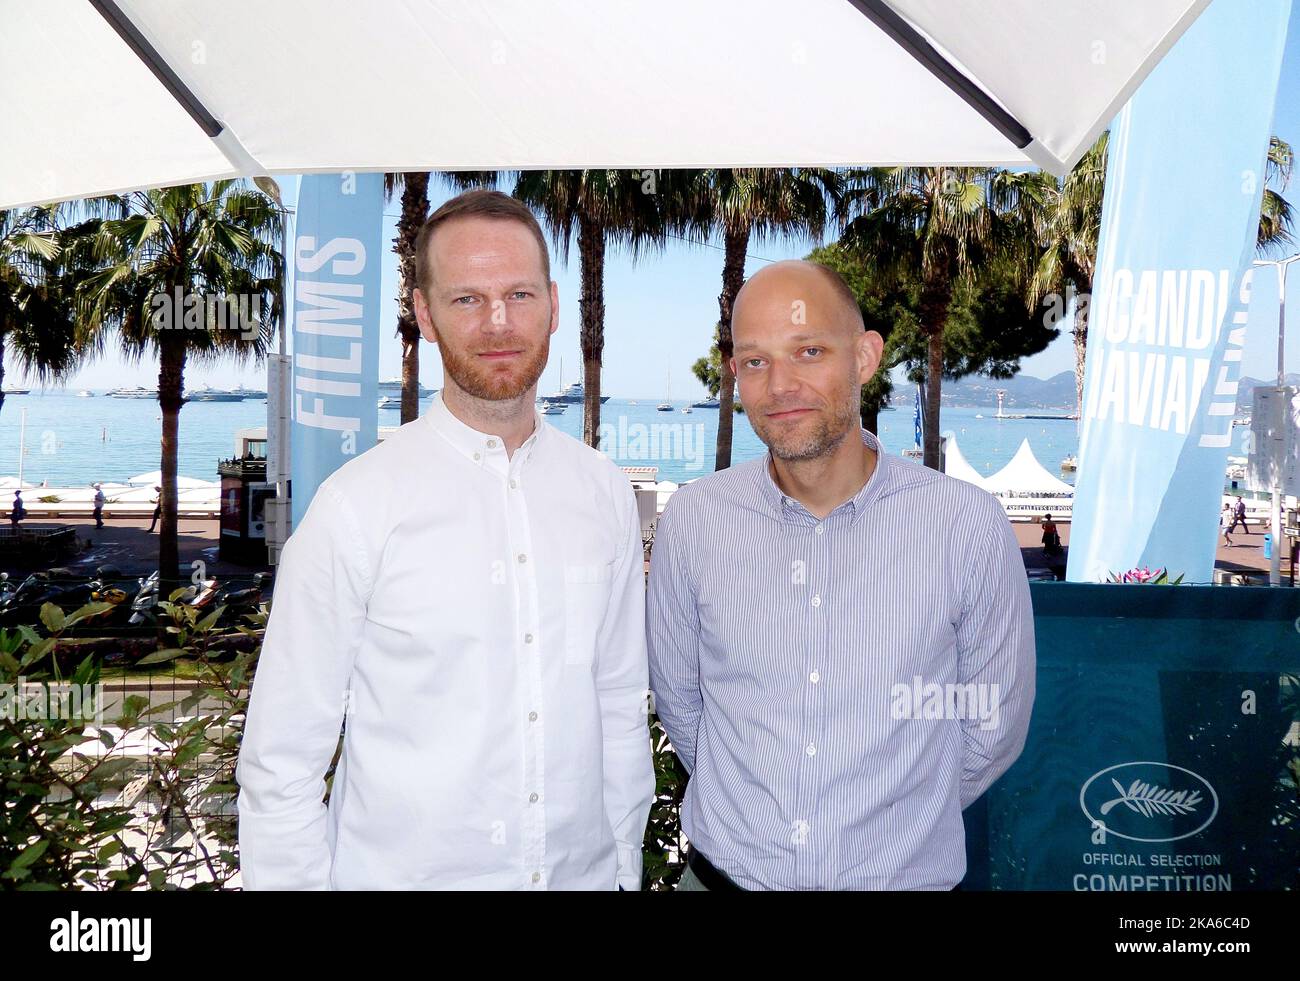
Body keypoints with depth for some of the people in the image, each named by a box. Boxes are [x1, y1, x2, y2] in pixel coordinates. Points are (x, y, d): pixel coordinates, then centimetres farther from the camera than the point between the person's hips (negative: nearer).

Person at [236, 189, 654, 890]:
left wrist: (627, 867, 7)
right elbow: (281, 761, -11)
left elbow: (619, 702, 4)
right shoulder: (355, 505, -16)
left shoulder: (606, 493, -2)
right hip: (404, 872, -3)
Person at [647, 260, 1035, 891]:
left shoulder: (969, 528, -15)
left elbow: (994, 727, -3)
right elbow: (678, 699, 2)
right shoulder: (692, 520, -10)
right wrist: (748, 813, 9)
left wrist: (896, 826, 5)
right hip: (721, 870, 1)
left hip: (903, 874, -1)